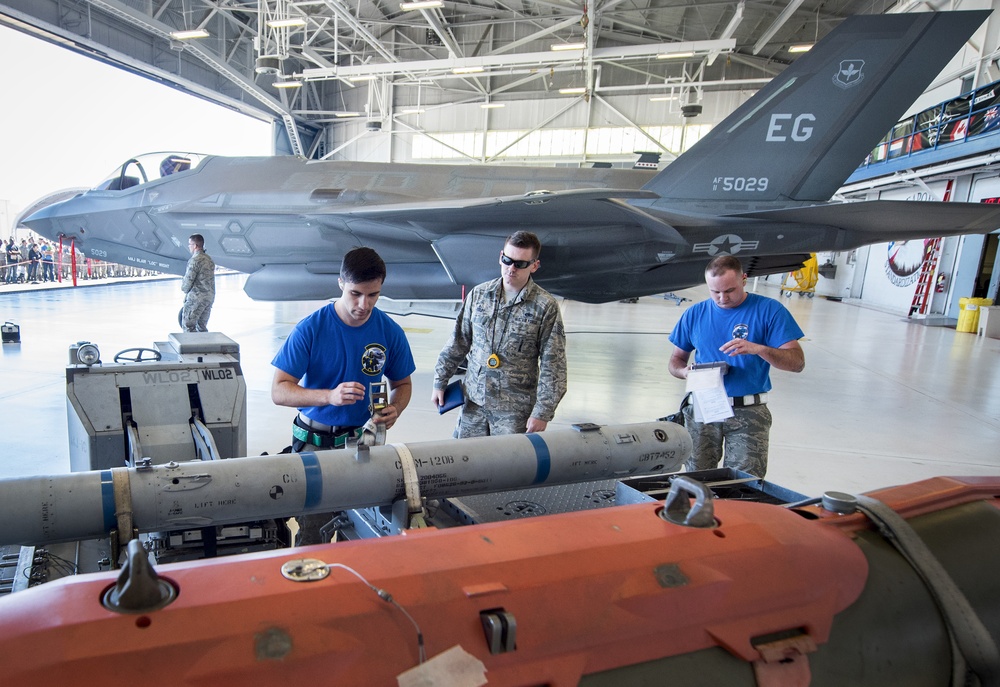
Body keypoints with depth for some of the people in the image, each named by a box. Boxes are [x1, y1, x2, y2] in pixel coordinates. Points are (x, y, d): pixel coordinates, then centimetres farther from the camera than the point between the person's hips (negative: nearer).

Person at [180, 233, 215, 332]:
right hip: (210, 297, 8)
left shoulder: (195, 260, -14)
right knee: (202, 326, 14)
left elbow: (188, 280, -14)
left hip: (196, 298, -8)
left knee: (188, 326, -1)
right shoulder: (209, 259, 13)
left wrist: (184, 289, 8)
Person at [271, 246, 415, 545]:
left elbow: (402, 384, 10)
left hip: (363, 438, 2)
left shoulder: (390, 332, -4)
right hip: (314, 441, -2)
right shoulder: (310, 329, -12)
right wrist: (330, 396, -30)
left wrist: (395, 409, -13)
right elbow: (279, 391, -13)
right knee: (313, 536, 3)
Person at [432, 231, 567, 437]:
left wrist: (542, 412, -10)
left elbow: (553, 366, -7)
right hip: (474, 401, 4)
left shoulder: (545, 306, -7)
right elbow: (458, 343, 12)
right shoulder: (479, 294, 4)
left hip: (516, 410, -3)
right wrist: (440, 382, 11)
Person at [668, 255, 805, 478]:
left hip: (749, 413, -2)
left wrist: (758, 349, -23)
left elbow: (797, 362, -6)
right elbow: (677, 359, 14)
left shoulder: (769, 310, -2)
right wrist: (685, 372, -9)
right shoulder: (694, 314, 7)